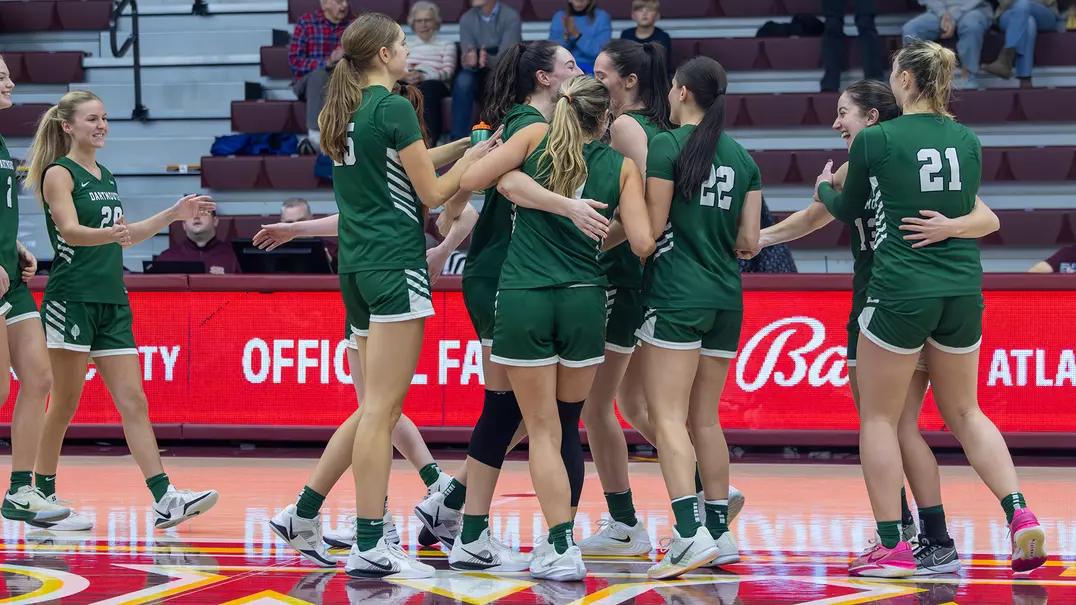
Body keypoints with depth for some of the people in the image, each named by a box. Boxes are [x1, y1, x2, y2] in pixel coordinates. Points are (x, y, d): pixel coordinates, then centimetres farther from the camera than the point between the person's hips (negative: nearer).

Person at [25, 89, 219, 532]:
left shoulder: (104, 176, 18)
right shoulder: (59, 173, -6)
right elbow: (71, 230, -20)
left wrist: (173, 214, 23)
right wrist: (111, 233, -39)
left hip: (112, 302, 7)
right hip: (72, 299, -7)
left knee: (133, 401, -1)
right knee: (65, 403, -2)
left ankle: (165, 499, -8)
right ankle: (42, 497, 9)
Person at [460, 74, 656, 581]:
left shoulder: (536, 138, 1)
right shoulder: (622, 166, 5)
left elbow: (470, 180, -3)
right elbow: (643, 244, 0)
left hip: (523, 297, -1)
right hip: (584, 301, 1)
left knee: (544, 431, 3)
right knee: (567, 428, 16)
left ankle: (562, 549, -4)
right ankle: (559, 540, 22)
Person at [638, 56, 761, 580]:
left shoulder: (667, 145, -7)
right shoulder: (742, 157, 10)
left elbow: (653, 226, -10)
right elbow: (747, 241, 8)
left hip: (674, 296, -6)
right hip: (726, 299, 7)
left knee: (668, 417, -8)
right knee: (705, 419, 14)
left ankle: (690, 534, -20)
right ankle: (720, 532, 15)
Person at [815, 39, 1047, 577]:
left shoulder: (874, 139, -7)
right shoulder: (967, 140, 6)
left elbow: (848, 208, 8)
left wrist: (824, 187, 29)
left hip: (900, 291, -5)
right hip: (963, 291, 5)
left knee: (879, 417, 6)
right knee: (964, 413, 16)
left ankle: (892, 546, 4)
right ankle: (1021, 516, -1)